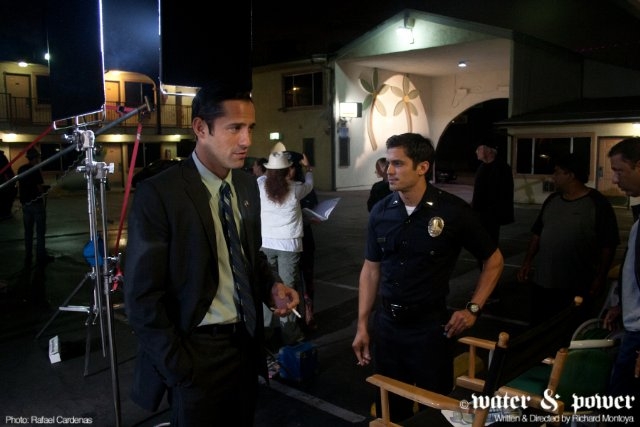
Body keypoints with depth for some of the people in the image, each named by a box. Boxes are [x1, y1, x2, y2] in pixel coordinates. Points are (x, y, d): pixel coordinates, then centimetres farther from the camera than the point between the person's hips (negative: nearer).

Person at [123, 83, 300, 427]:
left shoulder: (247, 185, 2)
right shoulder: (158, 194, -18)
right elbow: (142, 297, -16)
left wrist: (271, 287, -5)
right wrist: (178, 367, -14)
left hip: (245, 340, 6)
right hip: (195, 350, -6)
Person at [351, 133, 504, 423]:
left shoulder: (453, 211, -12)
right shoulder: (380, 212, -2)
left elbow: (494, 260, 1)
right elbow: (371, 269, 6)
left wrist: (473, 309, -6)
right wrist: (362, 326, 5)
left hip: (430, 325, -3)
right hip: (386, 324, 3)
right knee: (391, 405, 17)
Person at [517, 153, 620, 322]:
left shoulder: (598, 203, -9)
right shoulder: (552, 200, 8)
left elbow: (608, 244, -10)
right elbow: (537, 233, 15)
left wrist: (601, 277, -13)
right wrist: (527, 261, 9)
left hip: (578, 286, -5)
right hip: (543, 282, 6)